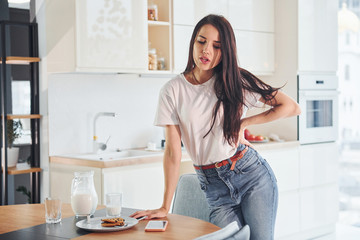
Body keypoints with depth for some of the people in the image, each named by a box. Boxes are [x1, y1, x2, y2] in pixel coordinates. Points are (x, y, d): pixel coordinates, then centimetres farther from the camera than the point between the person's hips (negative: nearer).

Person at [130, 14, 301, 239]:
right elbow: (173, 152, -2)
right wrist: (165, 207, -5)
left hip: (251, 172, 0)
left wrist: (244, 123, -4)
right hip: (214, 185, 1)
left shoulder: (237, 80, -1)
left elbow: (291, 107, -1)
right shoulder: (173, 90, -1)